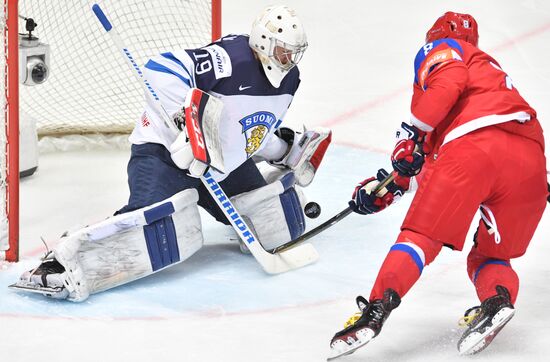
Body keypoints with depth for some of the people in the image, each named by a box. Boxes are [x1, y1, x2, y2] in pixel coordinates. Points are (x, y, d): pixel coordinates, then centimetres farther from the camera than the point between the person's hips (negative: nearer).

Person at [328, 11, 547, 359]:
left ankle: (378, 308, -21)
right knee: (491, 257, 18)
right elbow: (433, 158, 40)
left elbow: (450, 81, -6)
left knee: (421, 235, -3)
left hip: (475, 144, -7)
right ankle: (499, 297, -13)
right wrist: (391, 185, 37)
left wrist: (414, 134, -4)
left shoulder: (439, 50, 22)